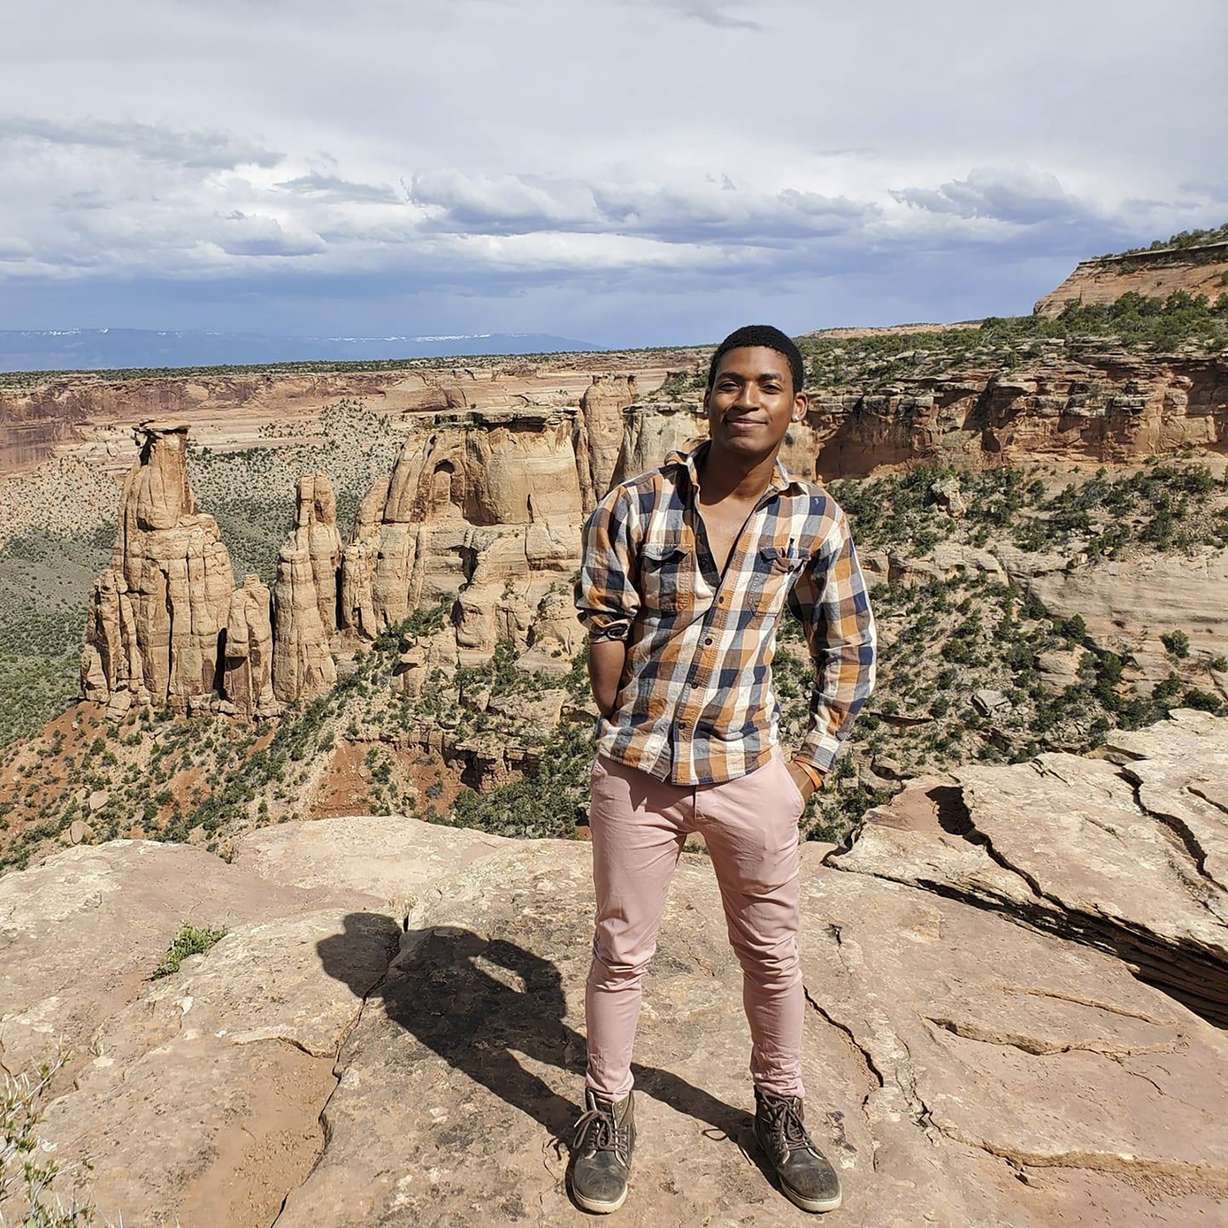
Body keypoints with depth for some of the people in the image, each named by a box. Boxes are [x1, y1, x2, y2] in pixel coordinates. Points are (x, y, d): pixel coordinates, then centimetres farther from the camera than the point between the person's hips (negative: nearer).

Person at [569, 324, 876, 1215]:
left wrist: (816, 760, 3)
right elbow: (606, 630, 0)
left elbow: (850, 649, 6)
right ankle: (609, 1112, 37)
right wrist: (625, 738, 2)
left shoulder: (815, 520, -4)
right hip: (636, 772, -1)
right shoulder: (634, 507, -10)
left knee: (773, 954, 17)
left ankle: (780, 1111, 42)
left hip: (752, 774, 2)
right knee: (621, 952, 13)